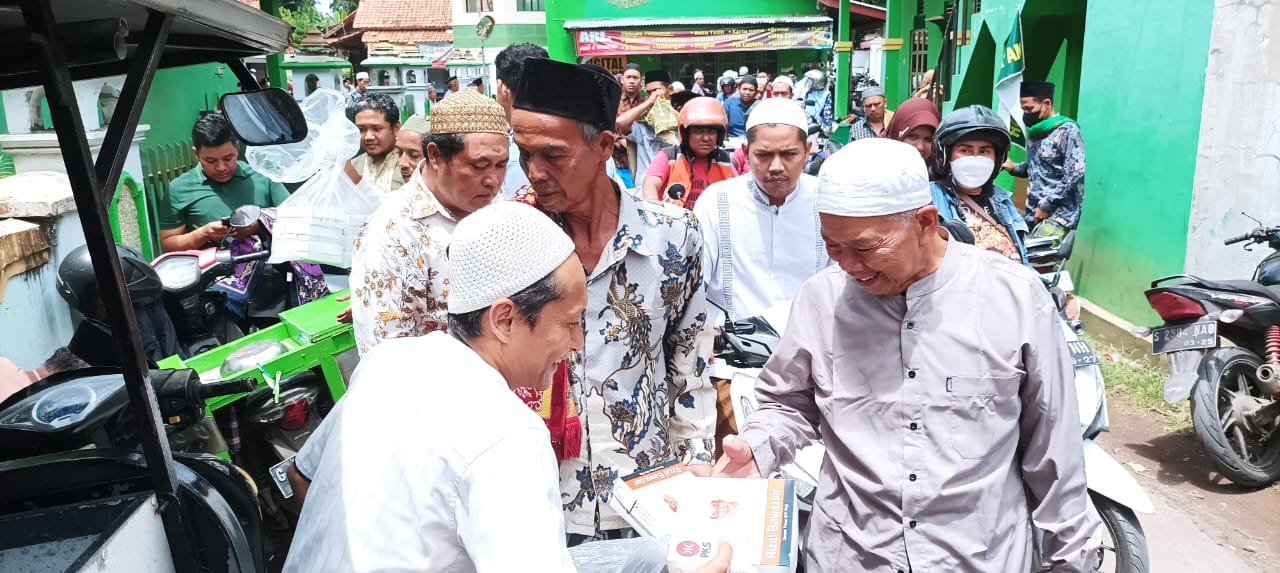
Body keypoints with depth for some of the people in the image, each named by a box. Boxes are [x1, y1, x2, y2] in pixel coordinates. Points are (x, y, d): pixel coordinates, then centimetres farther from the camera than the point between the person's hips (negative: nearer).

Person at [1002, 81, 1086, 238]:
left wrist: (1047, 205, -16)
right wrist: (1013, 168, 4)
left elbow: (1076, 174, -17)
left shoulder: (1067, 130, -9)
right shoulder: (1035, 131, 14)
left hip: (1058, 214, -7)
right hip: (1032, 212, 7)